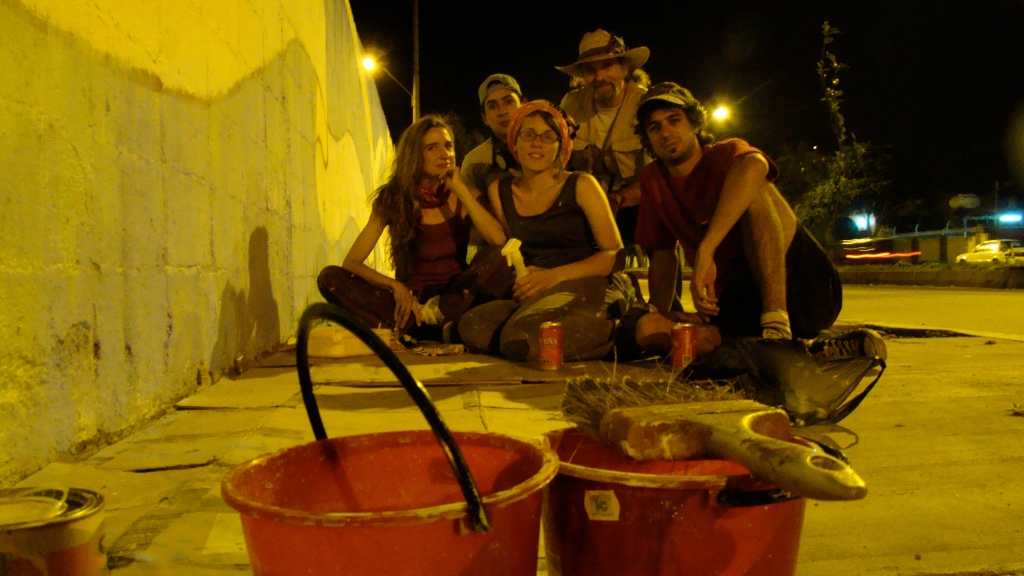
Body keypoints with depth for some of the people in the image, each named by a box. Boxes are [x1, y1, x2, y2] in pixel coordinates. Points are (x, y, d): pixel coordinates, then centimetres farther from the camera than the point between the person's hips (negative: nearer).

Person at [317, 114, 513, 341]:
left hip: (456, 297, -1)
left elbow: (499, 240, -19)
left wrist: (460, 189, -13)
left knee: (496, 261, -28)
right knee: (330, 277, -22)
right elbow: (351, 263, -6)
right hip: (409, 302, 1)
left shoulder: (465, 196, 2)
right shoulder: (392, 199, 0)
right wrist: (395, 286, -22)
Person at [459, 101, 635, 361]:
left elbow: (615, 254, -3)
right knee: (472, 326, -25)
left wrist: (555, 276, -15)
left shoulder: (581, 186, 3)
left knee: (520, 338, -33)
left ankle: (609, 331, -10)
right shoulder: (500, 191, 15)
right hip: (536, 296, 5)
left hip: (590, 288, -5)